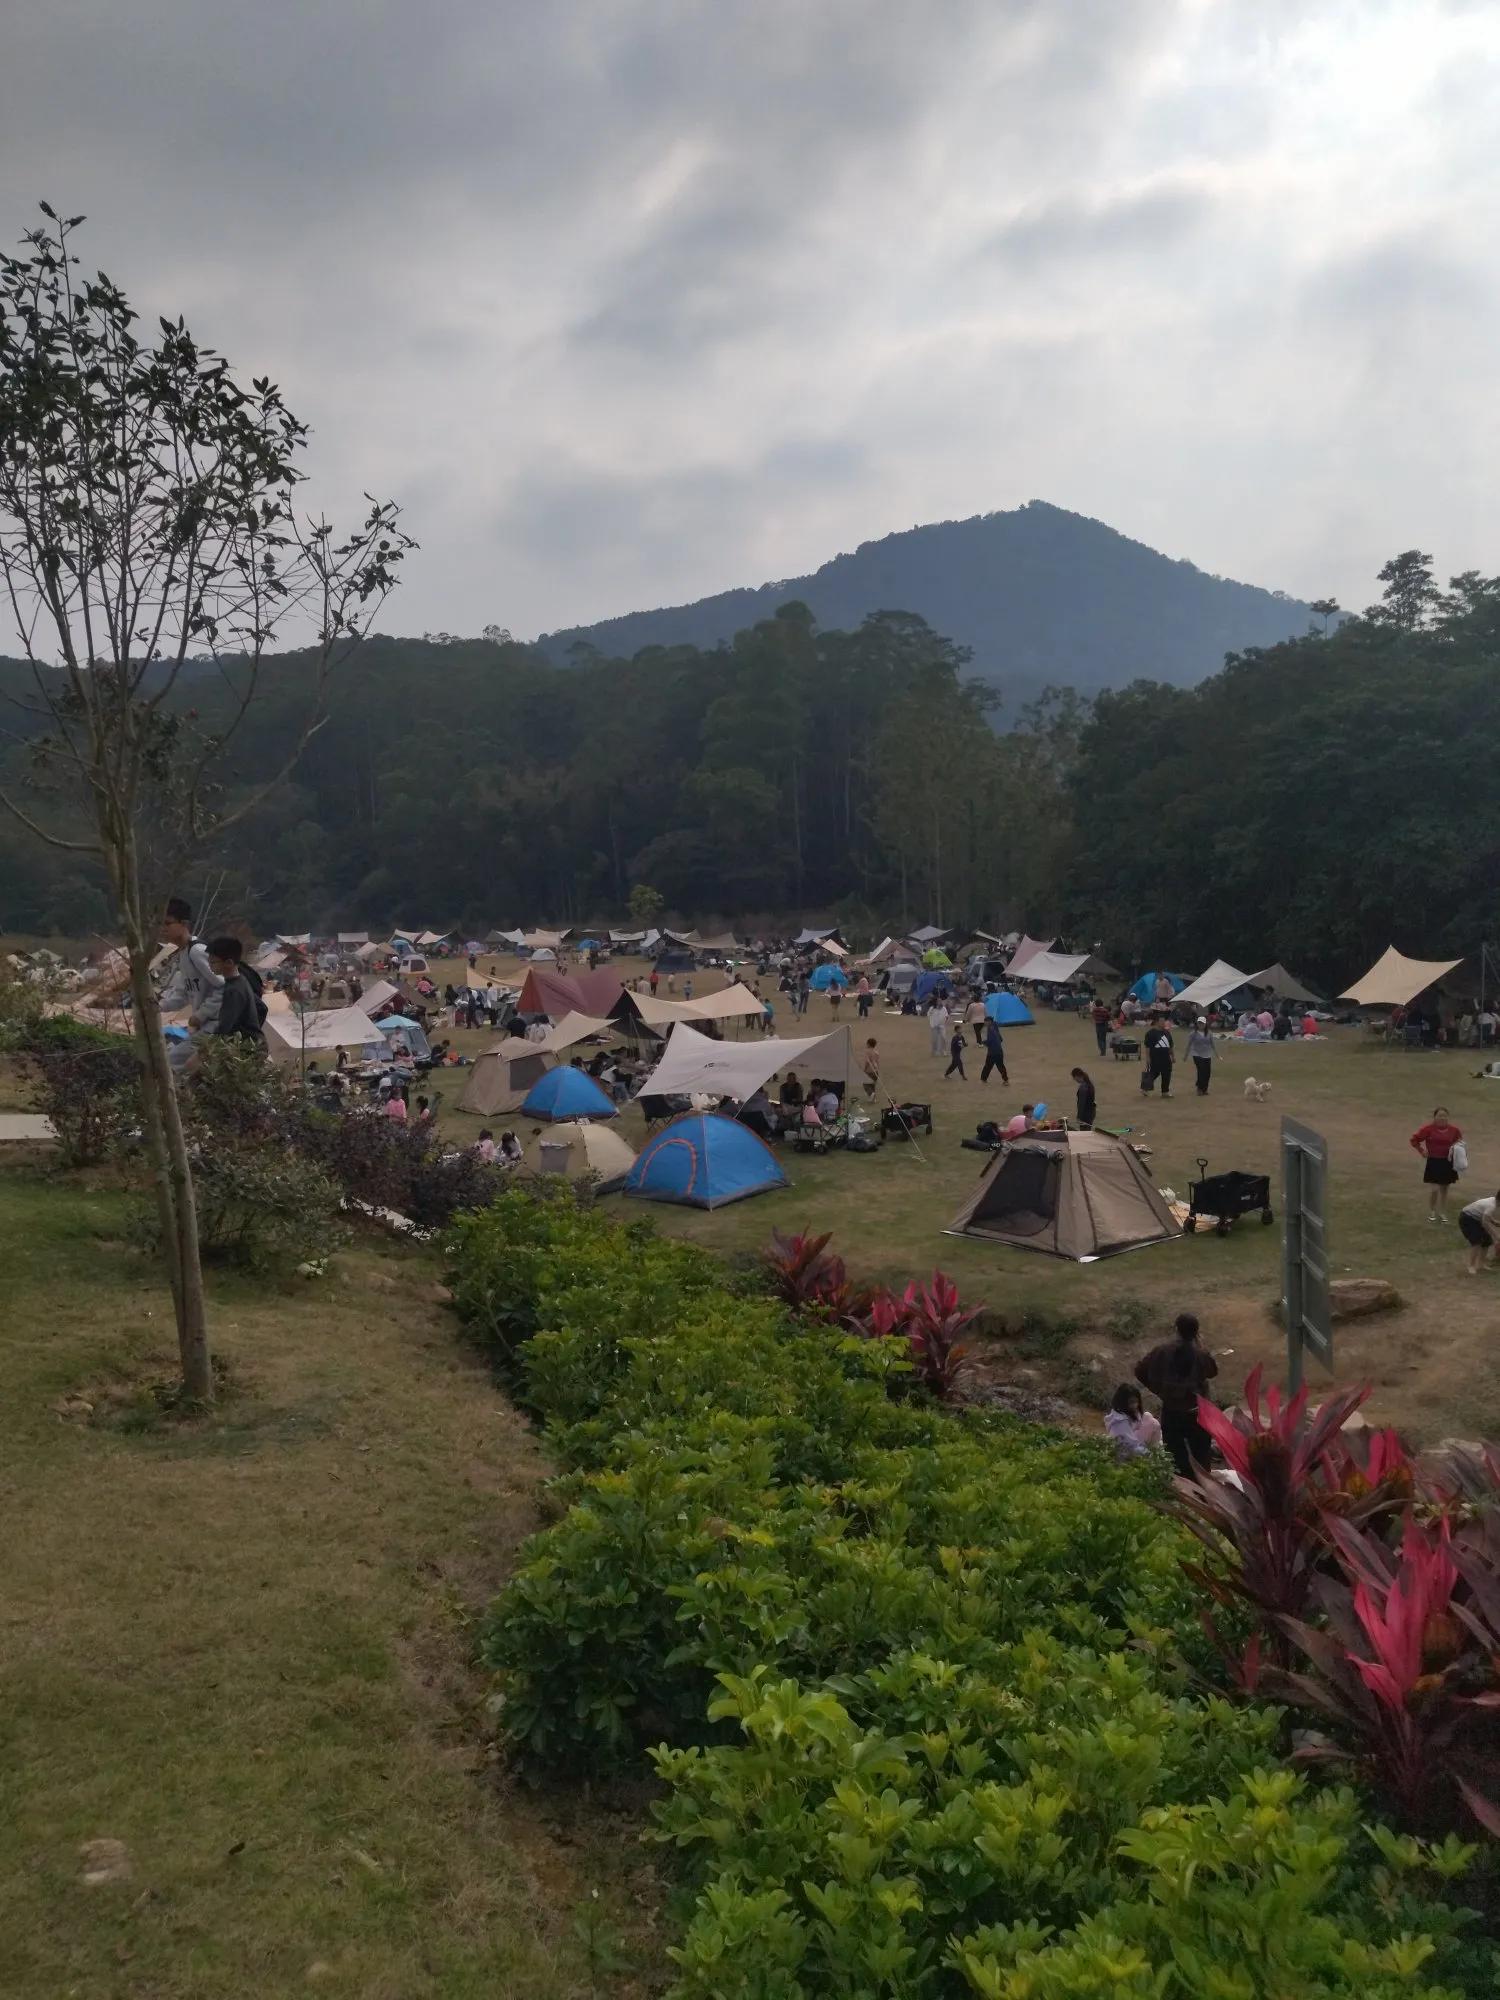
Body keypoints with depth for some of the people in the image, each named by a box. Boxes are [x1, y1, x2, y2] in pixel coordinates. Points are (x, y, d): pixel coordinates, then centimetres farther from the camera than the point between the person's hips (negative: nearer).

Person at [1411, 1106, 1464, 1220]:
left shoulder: (1453, 1129, -4)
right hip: (1434, 1162, -3)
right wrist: (1422, 1151, -4)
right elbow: (1414, 1140, -5)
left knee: (1444, 1189, 13)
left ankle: (1443, 1213, 25)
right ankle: (1431, 1212, 14)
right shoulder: (1428, 1129, -13)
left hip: (1448, 1162, 3)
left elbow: (1459, 1140, 16)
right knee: (1435, 1189, -7)